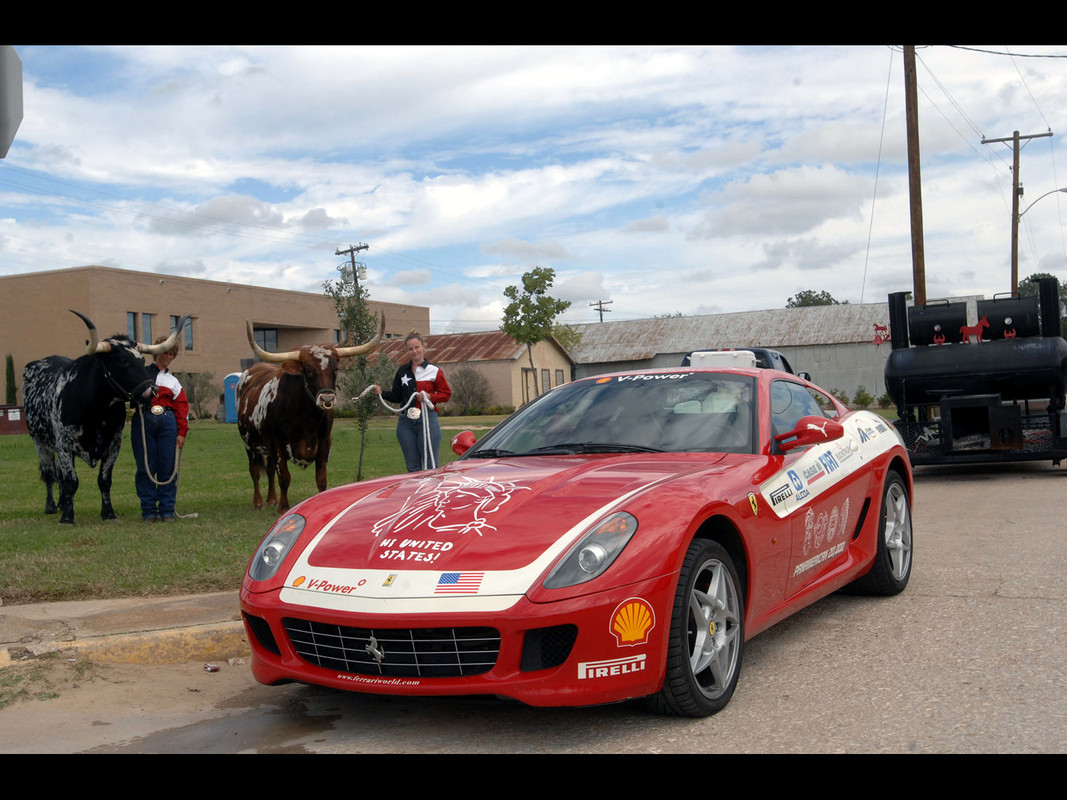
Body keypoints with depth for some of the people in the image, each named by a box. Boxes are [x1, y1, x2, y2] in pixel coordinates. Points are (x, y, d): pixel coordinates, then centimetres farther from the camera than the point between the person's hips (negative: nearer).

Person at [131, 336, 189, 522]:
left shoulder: (173, 381, 21)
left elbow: (182, 407, 13)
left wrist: (182, 432, 3)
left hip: (167, 422, 2)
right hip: (143, 421, -1)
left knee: (168, 468, -1)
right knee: (145, 467, -2)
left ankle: (167, 510, 6)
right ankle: (149, 511, 4)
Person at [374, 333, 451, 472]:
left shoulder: (434, 370, 1)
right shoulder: (402, 371, 12)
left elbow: (446, 393, 1)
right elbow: (397, 396, 16)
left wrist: (430, 397, -15)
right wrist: (382, 392, -1)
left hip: (428, 420, -4)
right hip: (406, 422, 4)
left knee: (430, 467, -5)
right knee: (412, 468, 9)